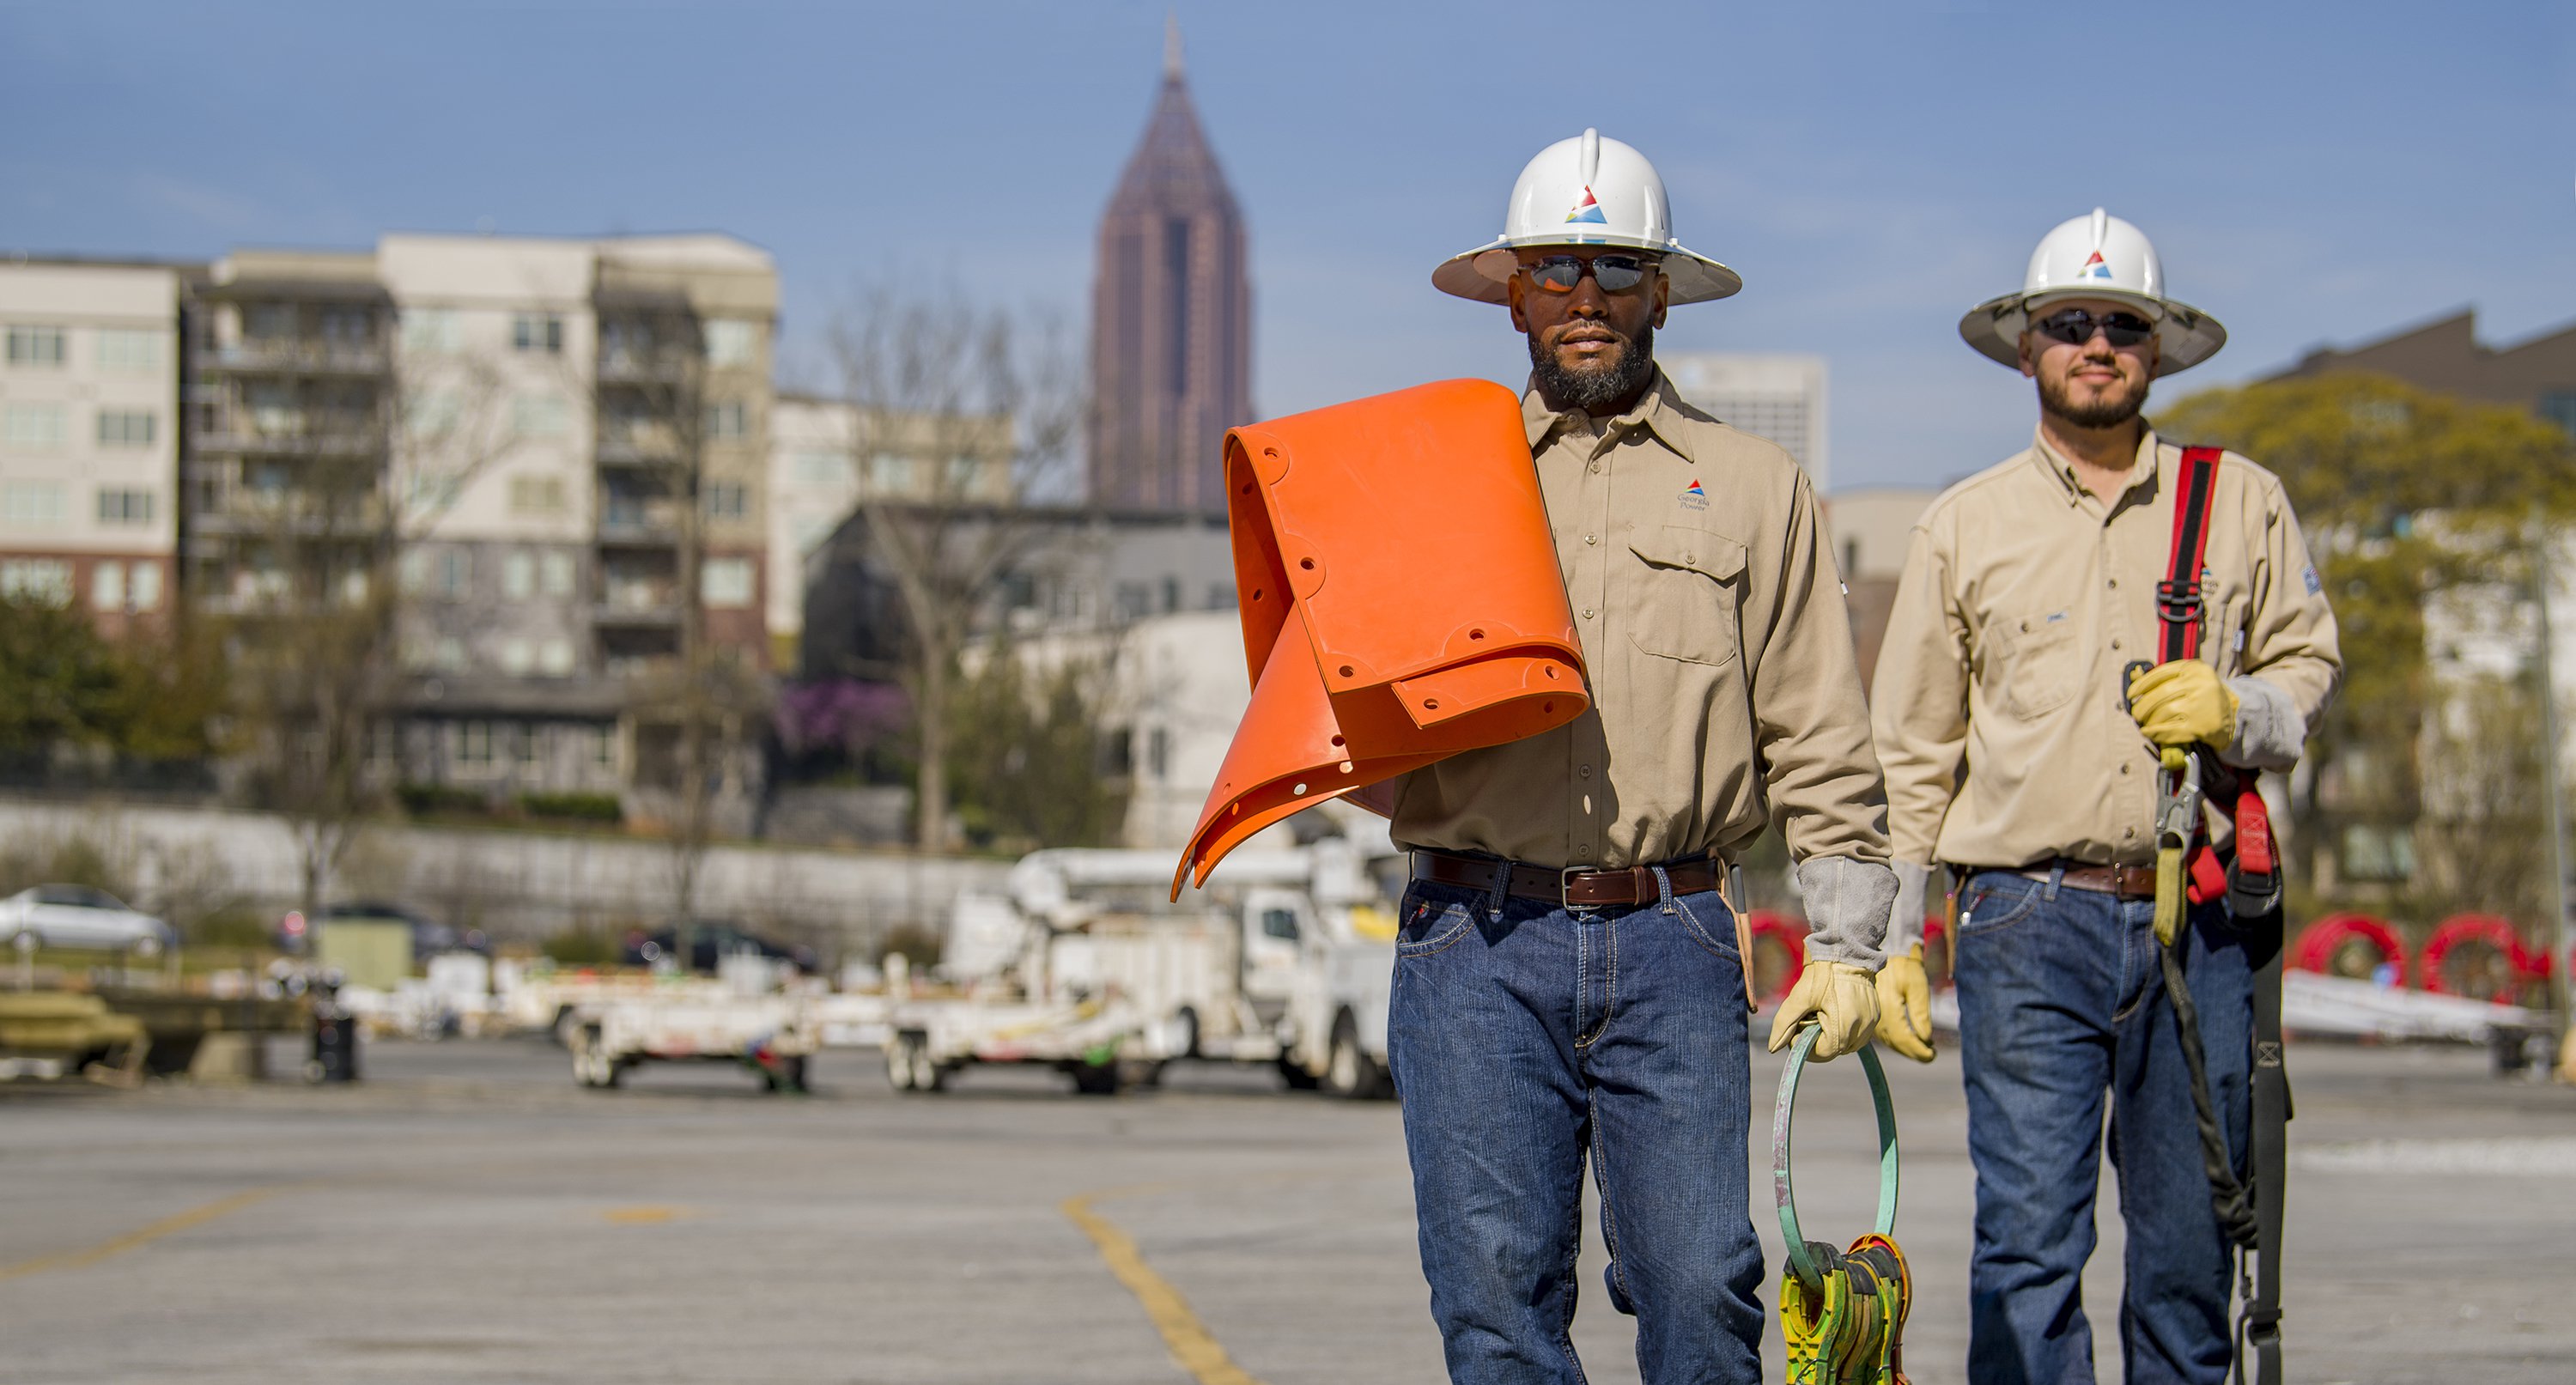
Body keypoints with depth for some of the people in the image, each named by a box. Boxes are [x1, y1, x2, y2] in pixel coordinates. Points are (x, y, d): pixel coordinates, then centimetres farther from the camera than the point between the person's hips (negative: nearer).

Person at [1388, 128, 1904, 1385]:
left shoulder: (1755, 490, 14)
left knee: (1698, 1279, -8)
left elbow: (1818, 745, 11)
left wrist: (1844, 943, 2)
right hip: (1476, 941, 0)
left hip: (1671, 947, 0)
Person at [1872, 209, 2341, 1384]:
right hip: (2028, 925, -1)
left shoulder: (2243, 504, 12)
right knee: (2029, 1244, -8)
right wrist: (1891, 943, 8)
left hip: (2199, 923, 1)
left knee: (2188, 1242, 4)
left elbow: (2308, 667, 17)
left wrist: (2235, 712, -6)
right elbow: (1910, 748, 12)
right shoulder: (1965, 525, 10)